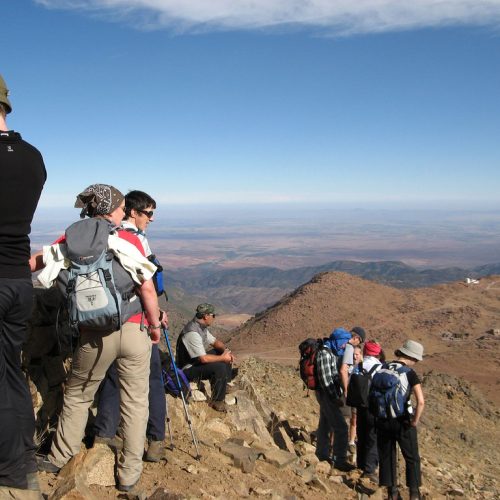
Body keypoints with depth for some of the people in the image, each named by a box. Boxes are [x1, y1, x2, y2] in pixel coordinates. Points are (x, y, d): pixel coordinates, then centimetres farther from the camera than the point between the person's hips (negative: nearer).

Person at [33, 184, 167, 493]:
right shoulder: (130, 240, -3)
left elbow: (32, 263, 2)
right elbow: (147, 288, -9)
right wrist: (155, 325, 3)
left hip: (94, 335, 2)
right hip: (134, 331, -1)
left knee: (77, 396, 24)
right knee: (135, 402, 13)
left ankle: (59, 458, 37)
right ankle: (130, 473, 20)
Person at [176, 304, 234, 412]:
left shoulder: (202, 327, 2)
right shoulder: (192, 332, -30)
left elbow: (215, 342, 13)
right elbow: (204, 359, -32)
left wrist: (226, 351, -6)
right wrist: (222, 358, -19)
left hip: (197, 359, 10)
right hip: (188, 369, -10)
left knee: (225, 354, 11)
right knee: (219, 367, -28)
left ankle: (225, 385, 22)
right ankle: (217, 401, -11)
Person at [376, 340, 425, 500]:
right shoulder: (410, 373, -13)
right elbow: (421, 401, -22)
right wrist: (415, 421, -10)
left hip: (383, 420, 4)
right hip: (402, 421, -4)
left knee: (386, 456, 16)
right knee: (412, 458, 14)